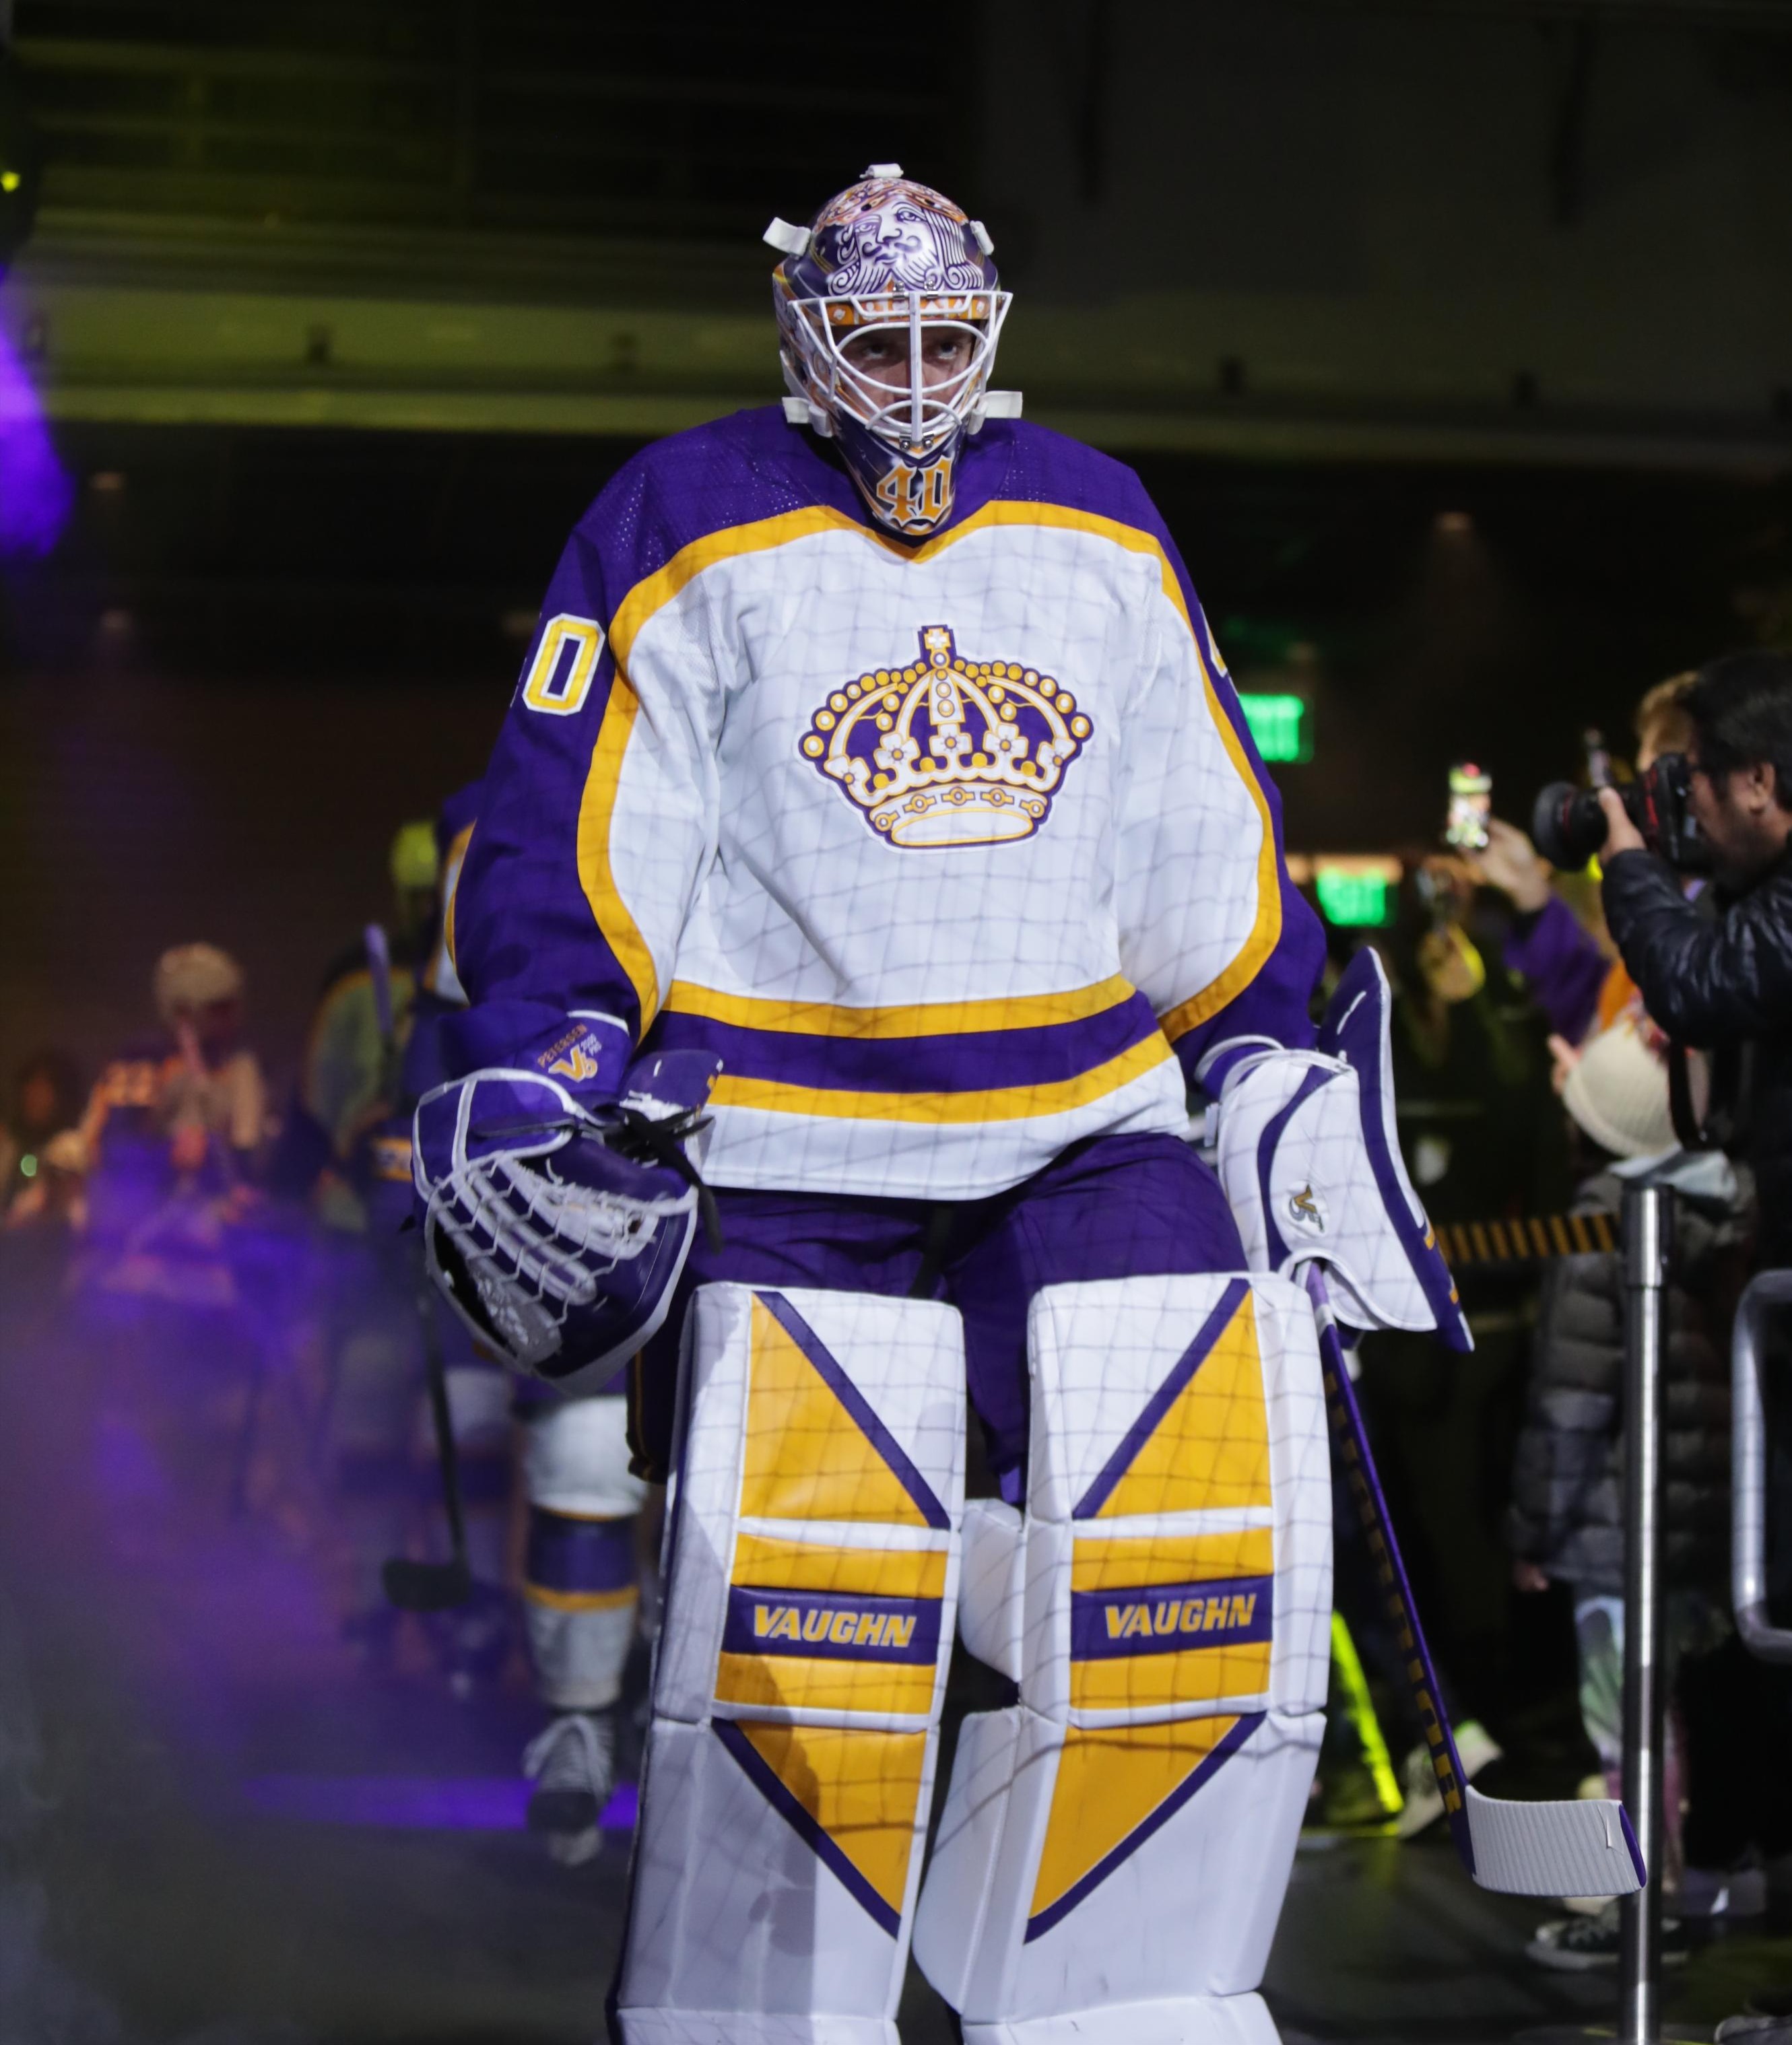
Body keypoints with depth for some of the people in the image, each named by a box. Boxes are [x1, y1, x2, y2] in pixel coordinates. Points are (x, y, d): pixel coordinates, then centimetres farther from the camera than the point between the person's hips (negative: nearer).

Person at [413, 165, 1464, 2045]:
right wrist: (542, 1076, -11)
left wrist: (1282, 1078, 16)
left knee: (1208, 1533, -10)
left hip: (1086, 1123, 4)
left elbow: (1208, 861, 20)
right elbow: (569, 845, 1)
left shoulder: (1103, 533, 15)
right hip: (784, 1155, -3)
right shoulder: (685, 534, 3)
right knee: (805, 1605, -13)